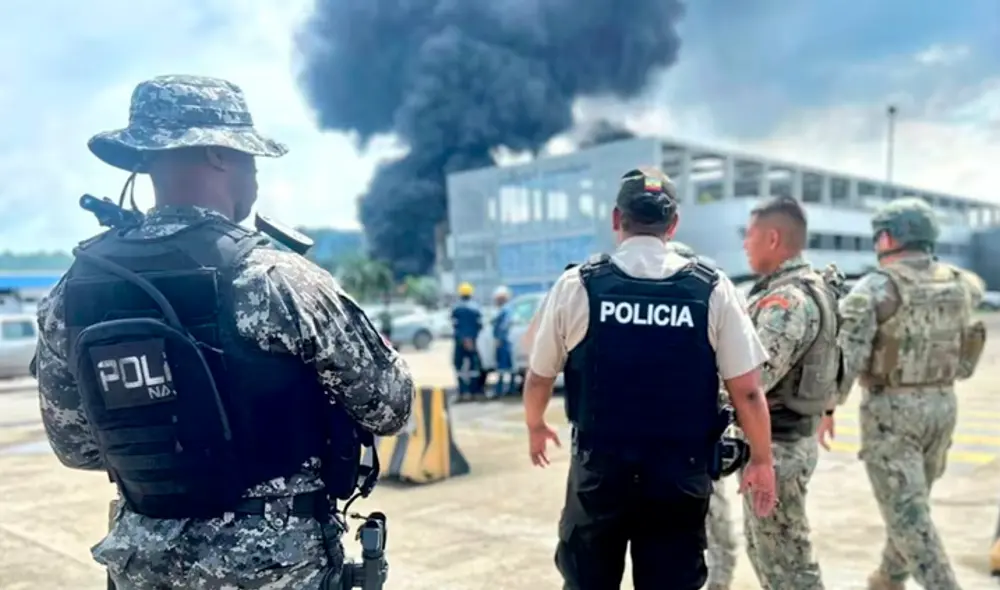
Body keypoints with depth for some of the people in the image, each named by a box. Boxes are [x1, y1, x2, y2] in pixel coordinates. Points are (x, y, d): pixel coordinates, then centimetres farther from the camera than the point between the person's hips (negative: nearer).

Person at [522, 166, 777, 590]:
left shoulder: (576, 286, -6)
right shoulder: (712, 290, -5)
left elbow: (538, 380, 4)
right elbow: (747, 392, -3)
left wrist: (535, 428, 23)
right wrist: (761, 460, 13)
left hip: (598, 470, 0)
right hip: (681, 475, 1)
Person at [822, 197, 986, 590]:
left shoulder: (878, 287, -15)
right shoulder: (959, 283, 4)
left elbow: (845, 352, -20)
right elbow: (976, 291, 29)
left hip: (892, 409, -7)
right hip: (942, 405, 7)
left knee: (907, 512, -3)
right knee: (911, 501, 22)